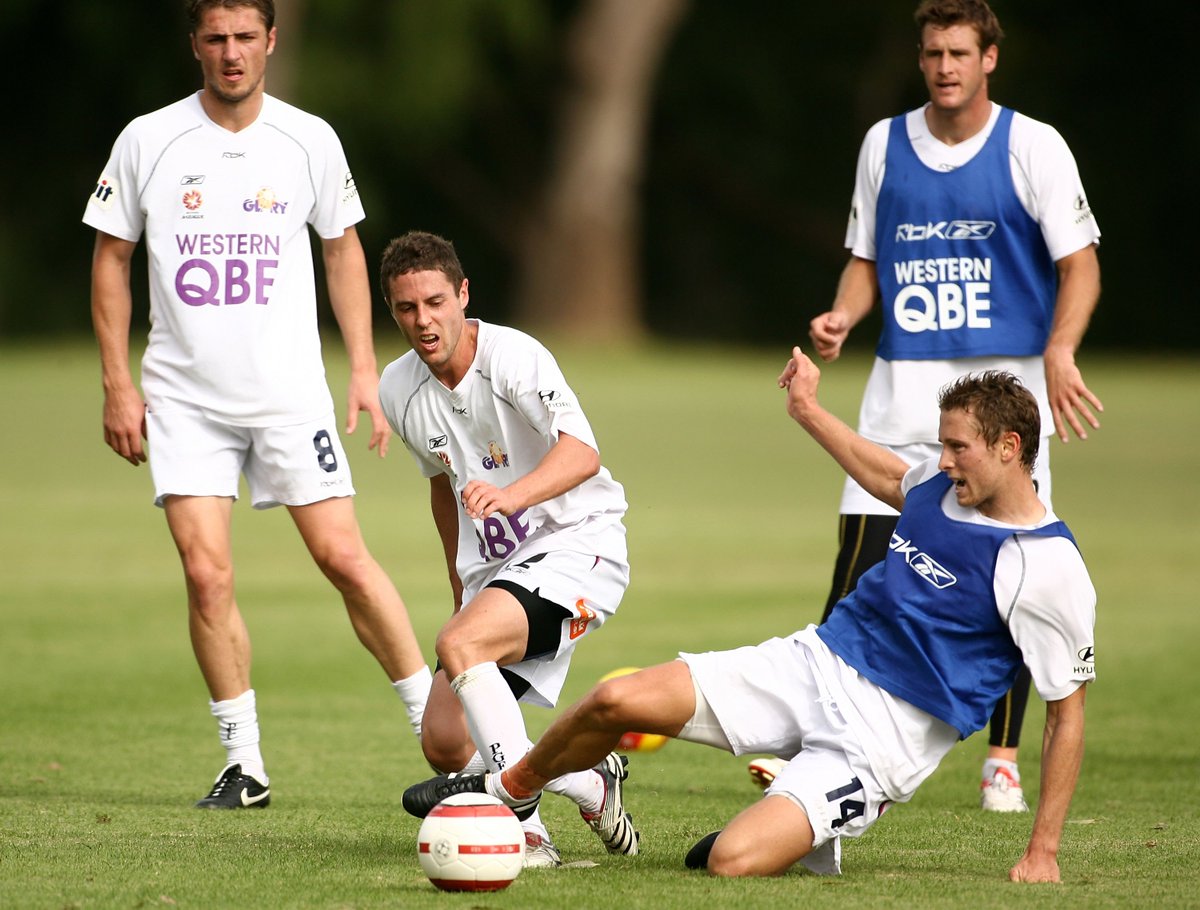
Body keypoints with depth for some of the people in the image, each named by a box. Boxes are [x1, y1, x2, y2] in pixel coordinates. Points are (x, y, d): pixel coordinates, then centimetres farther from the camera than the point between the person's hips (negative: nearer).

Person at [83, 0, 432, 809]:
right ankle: (245, 763, 3)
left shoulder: (309, 140, 1)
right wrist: (118, 384, 1)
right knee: (207, 576, -8)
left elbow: (343, 249, 12)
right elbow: (111, 257, 7)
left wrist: (365, 370, 5)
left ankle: (442, 731, 4)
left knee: (345, 560, -6)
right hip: (184, 399, 0)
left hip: (290, 392, 0)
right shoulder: (148, 142, -1)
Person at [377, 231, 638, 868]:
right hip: (494, 567, 8)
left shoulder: (512, 356, -18)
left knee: (458, 645, -32)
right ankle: (589, 781, 14)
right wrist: (460, 589, 25)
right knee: (444, 743, -5)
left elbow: (581, 454, -33)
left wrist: (509, 494, -52)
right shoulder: (398, 390, 3)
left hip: (577, 544, -7)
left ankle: (526, 820, -25)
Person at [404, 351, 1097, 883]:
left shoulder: (1052, 569, -15)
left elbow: (1069, 711, -9)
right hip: (816, 664, 6)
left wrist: (1043, 852, -10)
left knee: (734, 861, -27)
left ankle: (810, 835, 9)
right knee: (621, 700, -11)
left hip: (885, 738, -6)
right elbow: (888, 476, 33)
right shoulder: (941, 487, 6)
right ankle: (512, 790, 18)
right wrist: (809, 412, 38)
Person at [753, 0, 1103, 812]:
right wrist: (843, 316, -3)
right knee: (858, 569, -7)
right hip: (904, 385, 2)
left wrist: (1060, 351, -17)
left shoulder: (1033, 147, -1)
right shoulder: (885, 144, 9)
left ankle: (1004, 760, 8)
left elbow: (1079, 264, -2)